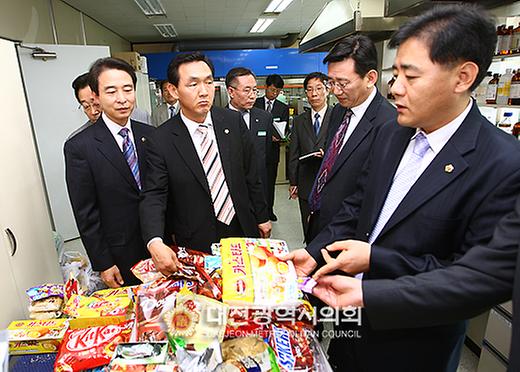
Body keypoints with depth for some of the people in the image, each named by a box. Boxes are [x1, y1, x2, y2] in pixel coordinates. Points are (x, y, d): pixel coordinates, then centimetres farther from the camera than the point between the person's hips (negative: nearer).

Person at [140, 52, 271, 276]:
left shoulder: (234, 122, -5)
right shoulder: (161, 141, -12)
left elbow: (250, 174, 2)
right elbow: (154, 196, -13)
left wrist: (262, 217, 7)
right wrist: (155, 242, -30)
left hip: (243, 228, 3)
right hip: (198, 243, -2)